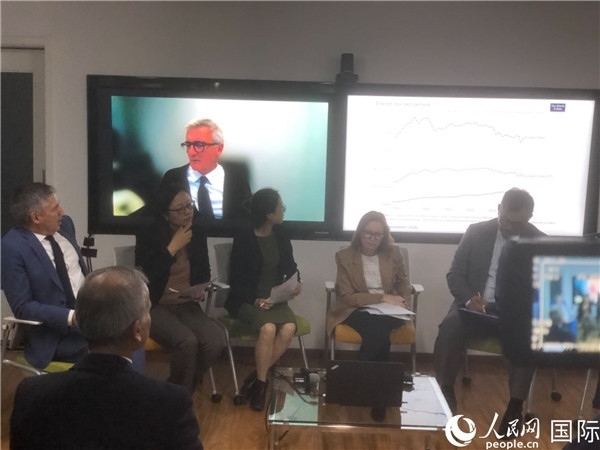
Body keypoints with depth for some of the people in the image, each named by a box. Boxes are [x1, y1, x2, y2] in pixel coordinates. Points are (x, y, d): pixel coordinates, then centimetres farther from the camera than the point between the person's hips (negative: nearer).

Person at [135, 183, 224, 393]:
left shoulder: (197, 234, 6)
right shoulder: (147, 236, -6)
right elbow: (147, 277, -18)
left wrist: (200, 291, -3)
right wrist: (173, 247, -16)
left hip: (187, 305, 4)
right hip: (156, 306, -4)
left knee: (215, 342, -24)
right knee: (188, 341, -32)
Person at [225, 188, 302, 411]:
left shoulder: (280, 235, 7)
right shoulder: (243, 240, -8)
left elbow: (290, 266, 18)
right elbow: (236, 281, -8)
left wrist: (296, 282, -4)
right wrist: (255, 300, -24)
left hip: (276, 298, 5)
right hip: (248, 300, -4)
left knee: (289, 327, -26)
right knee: (268, 328, -33)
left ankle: (256, 376, -11)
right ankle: (261, 382, -13)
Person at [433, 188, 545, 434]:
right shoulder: (476, 232, 2)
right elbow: (454, 274, 4)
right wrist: (469, 299, -18)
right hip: (476, 306, 1)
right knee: (449, 326, -30)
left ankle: (515, 405, -21)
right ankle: (444, 393, -16)